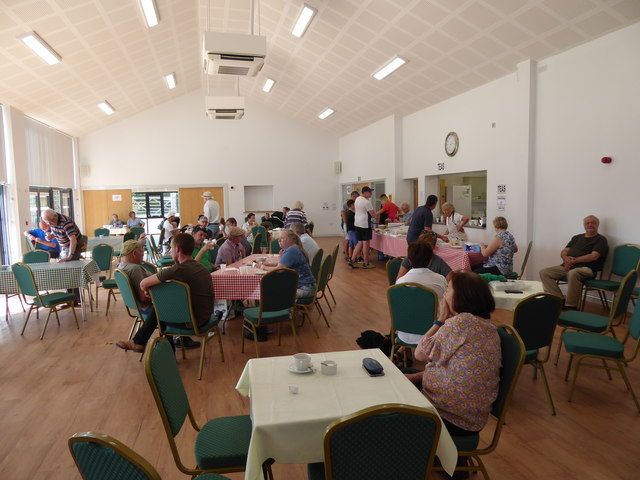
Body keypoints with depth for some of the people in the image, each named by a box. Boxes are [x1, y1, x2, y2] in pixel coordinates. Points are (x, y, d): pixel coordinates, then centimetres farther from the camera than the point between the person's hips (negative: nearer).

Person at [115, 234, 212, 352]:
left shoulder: (178, 270, -22)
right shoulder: (199, 266, 4)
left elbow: (143, 283, -13)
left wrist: (147, 291, 8)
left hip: (193, 322, -7)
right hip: (205, 317, 7)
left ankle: (138, 343, 34)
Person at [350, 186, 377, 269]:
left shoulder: (357, 199, 10)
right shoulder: (366, 202, -18)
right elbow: (373, 214, -16)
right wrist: (376, 214, 4)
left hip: (357, 224, 8)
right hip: (365, 224, -8)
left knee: (360, 243, 13)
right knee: (366, 243, 0)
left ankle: (352, 260, 10)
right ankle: (366, 263, 7)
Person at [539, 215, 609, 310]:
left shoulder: (601, 239, 8)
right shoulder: (577, 237, 27)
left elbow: (593, 256, -8)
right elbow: (563, 252, 19)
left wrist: (573, 260, -10)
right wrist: (566, 258, -5)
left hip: (586, 268, -7)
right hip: (567, 266, 7)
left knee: (572, 273, -42)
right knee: (544, 272, -15)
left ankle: (571, 306, -30)